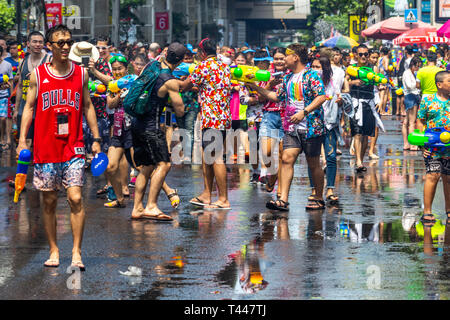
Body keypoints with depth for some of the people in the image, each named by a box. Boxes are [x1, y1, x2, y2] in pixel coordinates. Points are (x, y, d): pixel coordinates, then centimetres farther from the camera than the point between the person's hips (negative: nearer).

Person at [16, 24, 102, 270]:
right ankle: (54, 251, 16)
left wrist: (96, 138, 10)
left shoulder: (81, 73, 6)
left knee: (76, 199, -11)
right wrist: (22, 139, -2)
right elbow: (29, 107, 6)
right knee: (49, 202, 5)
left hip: (73, 148, 0)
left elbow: (87, 106, 13)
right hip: (46, 148, 0)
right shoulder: (38, 75, 2)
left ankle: (76, 252, -6)